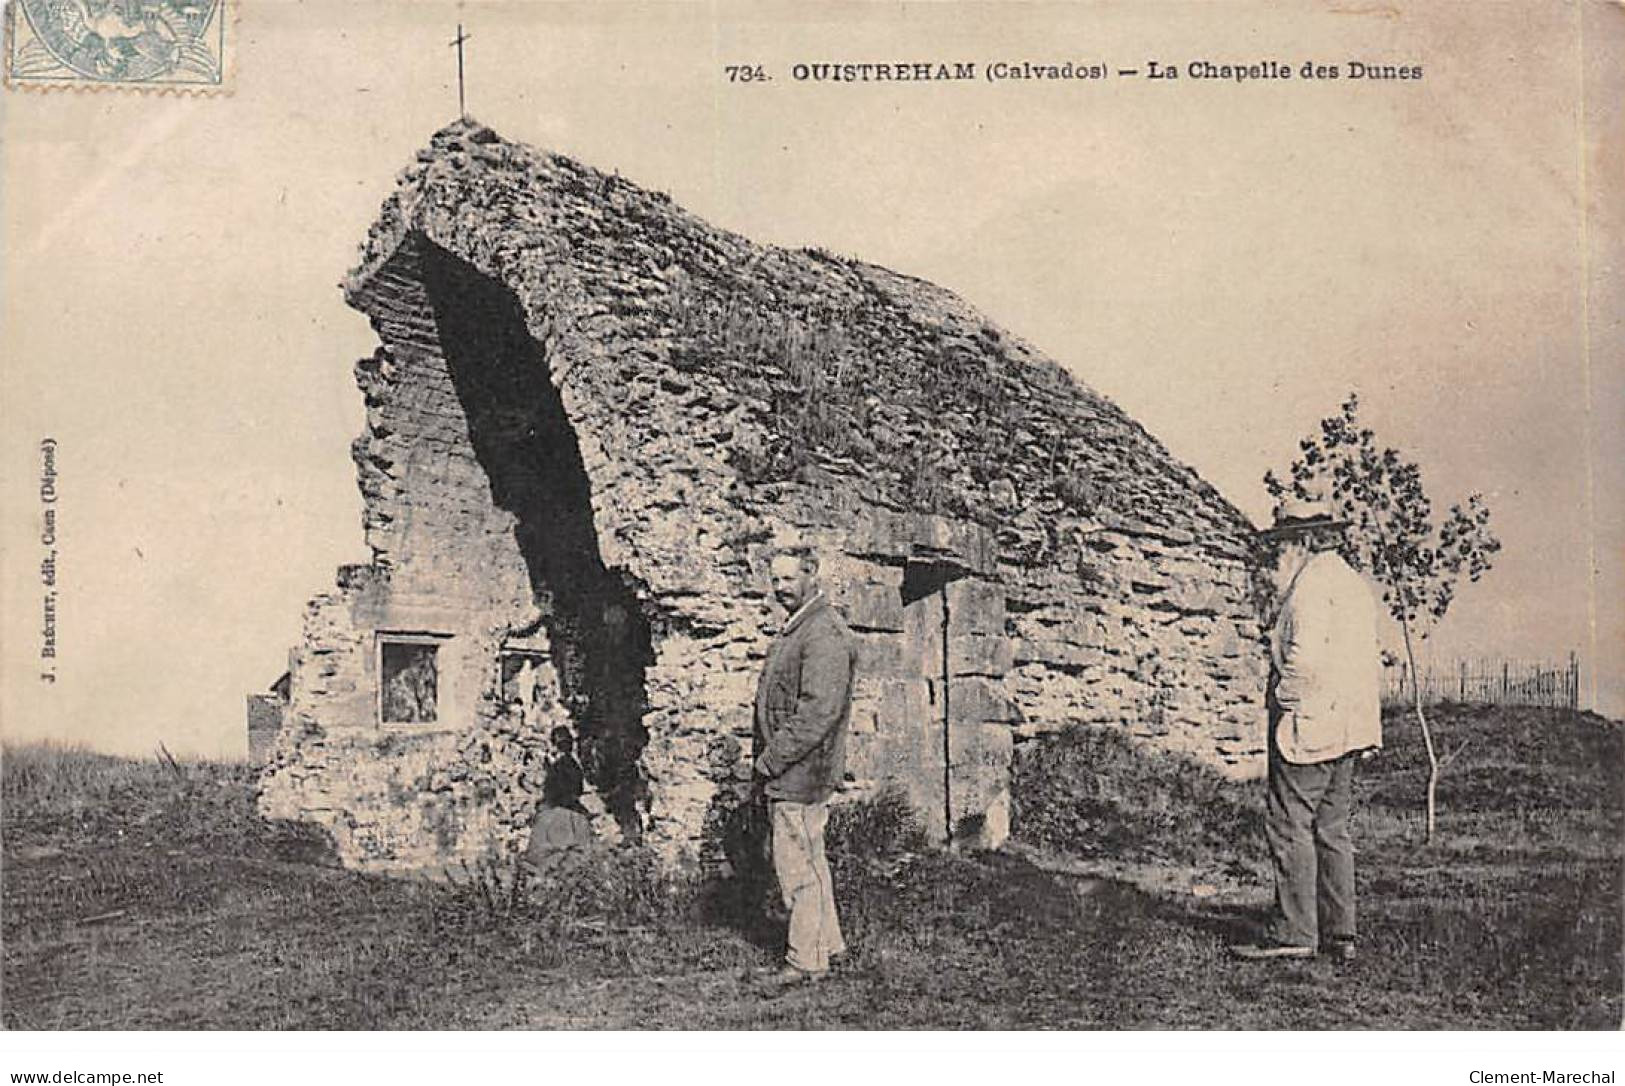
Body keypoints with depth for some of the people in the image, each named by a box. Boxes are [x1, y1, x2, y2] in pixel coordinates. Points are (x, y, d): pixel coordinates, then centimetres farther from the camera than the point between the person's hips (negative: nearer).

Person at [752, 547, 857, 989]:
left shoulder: (824, 633, -17)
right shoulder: (796, 629, 16)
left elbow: (819, 710, -24)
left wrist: (772, 758, -19)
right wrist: (768, 758, 15)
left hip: (802, 770, -10)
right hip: (788, 770, 10)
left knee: (797, 864, -3)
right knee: (809, 860, 18)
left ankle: (806, 959, 6)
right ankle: (827, 941, 29)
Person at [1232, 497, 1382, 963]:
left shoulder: (1311, 585, -12)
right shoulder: (1355, 583, 18)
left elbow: (1305, 657, -23)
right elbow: (1370, 658, 20)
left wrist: (1286, 696, -8)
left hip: (1309, 724, -10)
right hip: (1349, 729, 10)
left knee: (1289, 825, -5)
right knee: (1331, 829, 12)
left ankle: (1294, 932, -2)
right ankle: (1340, 933, 14)